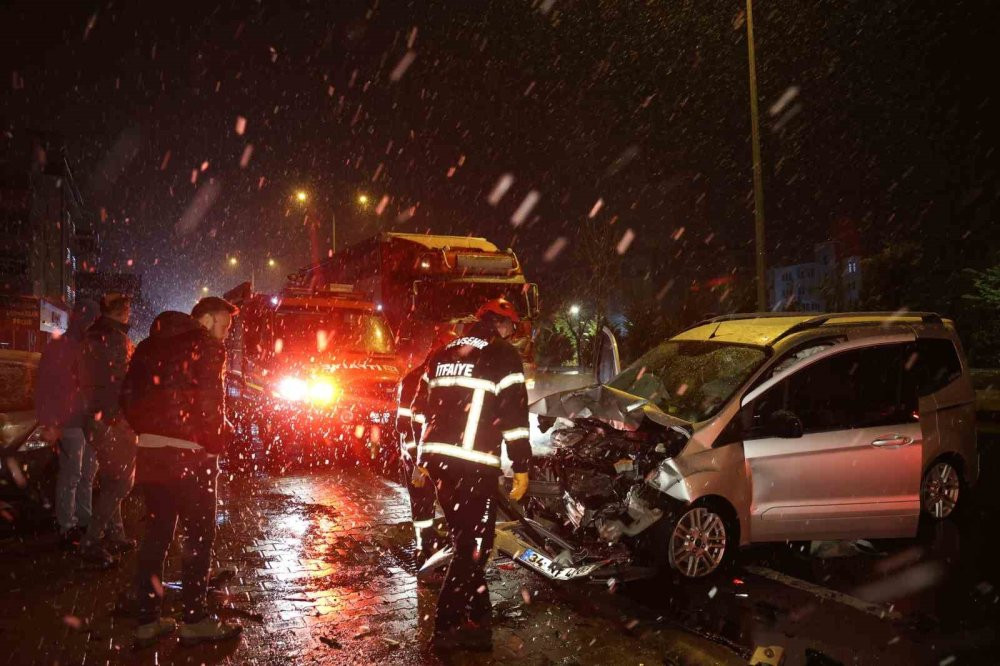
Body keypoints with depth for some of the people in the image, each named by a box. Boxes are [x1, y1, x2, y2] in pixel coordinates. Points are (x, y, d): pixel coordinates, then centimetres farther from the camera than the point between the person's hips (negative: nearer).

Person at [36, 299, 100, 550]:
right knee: (70, 477, -1)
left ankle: (84, 522, 24)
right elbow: (45, 388, -10)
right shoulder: (58, 348, -7)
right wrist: (49, 424, -15)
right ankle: (66, 529, 7)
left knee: (88, 474, 13)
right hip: (71, 423, -7)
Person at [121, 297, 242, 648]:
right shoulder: (205, 347, -8)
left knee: (156, 533, 13)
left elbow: (129, 395, 13)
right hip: (190, 454, -7)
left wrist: (148, 430, 15)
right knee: (199, 536, 3)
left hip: (150, 450, 7)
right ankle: (195, 620, 10)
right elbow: (210, 404, -15)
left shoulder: (150, 346, 15)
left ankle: (147, 620, 17)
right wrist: (215, 446, -2)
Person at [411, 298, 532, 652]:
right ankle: (447, 626, 4)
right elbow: (514, 417, -9)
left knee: (465, 540, 18)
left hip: (437, 460, 7)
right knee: (473, 546, 2)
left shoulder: (441, 355, 16)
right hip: (475, 465, -7)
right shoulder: (504, 357, -3)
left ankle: (478, 616, 26)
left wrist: (421, 460, 24)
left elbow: (421, 410, 18)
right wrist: (521, 467, -3)